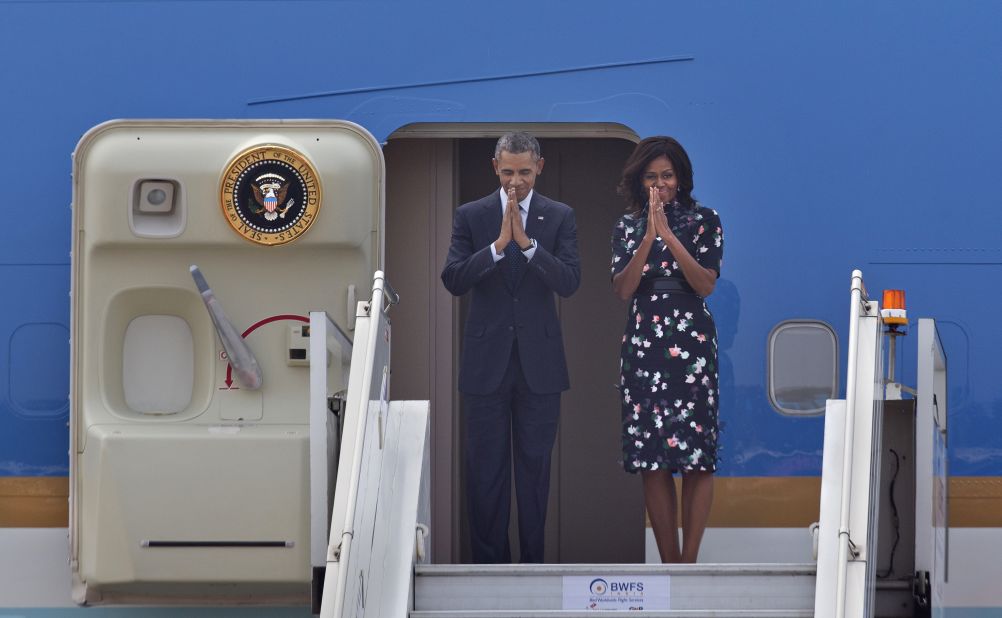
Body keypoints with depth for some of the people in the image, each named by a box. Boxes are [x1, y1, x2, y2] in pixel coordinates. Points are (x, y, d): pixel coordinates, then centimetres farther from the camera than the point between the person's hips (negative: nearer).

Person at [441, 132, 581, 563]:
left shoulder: (559, 217, 2)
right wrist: (498, 245, -20)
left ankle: (532, 560, 12)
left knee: (535, 464, 5)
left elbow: (569, 282, -10)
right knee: (486, 467, 2)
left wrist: (526, 242, -21)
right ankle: (489, 561, 8)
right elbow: (453, 281, -8)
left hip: (539, 361, 0)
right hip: (486, 361, 0)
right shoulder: (470, 216, 2)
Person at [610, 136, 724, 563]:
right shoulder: (627, 227, 11)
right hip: (642, 346, 2)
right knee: (652, 462, -1)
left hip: (692, 344, -2)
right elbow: (623, 290, -1)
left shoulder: (704, 221, 4)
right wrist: (648, 238, -12)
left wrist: (669, 235, -15)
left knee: (697, 457, -8)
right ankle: (669, 564, 3)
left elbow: (706, 285, -7)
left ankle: (688, 563, -5)